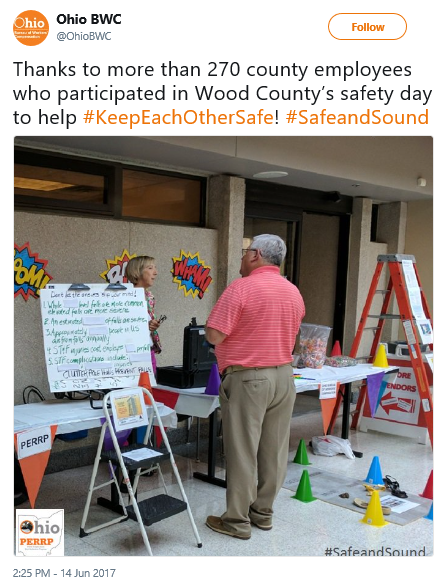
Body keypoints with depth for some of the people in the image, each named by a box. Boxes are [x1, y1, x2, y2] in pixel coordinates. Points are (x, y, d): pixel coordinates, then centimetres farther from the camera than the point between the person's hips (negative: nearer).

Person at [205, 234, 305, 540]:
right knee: (274, 449, 13)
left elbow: (214, 335, -17)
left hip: (247, 379, -7)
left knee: (242, 451, 2)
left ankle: (237, 521, 13)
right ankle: (263, 512, 26)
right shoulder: (294, 292, 8)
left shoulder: (241, 288, -14)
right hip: (284, 376, 7)